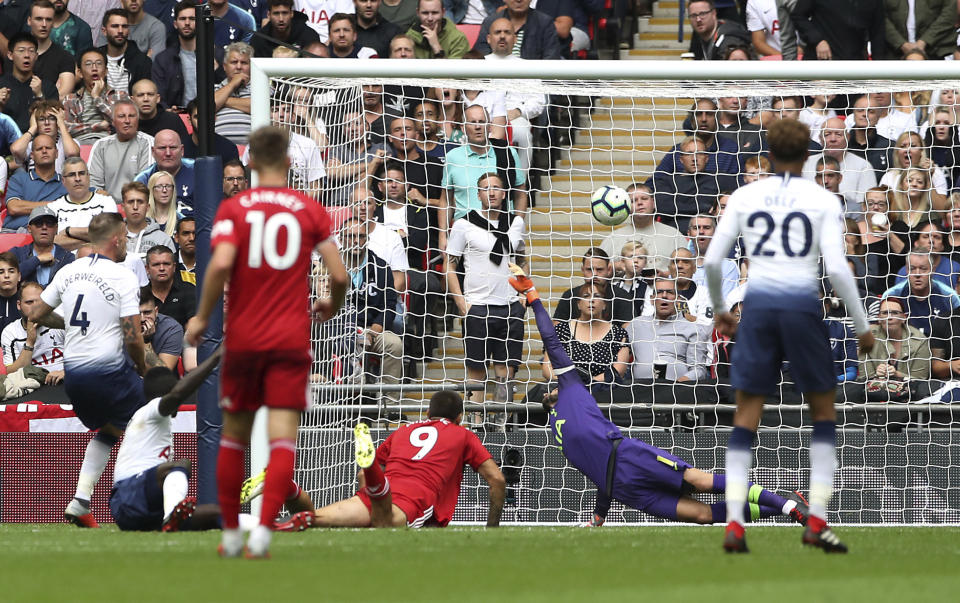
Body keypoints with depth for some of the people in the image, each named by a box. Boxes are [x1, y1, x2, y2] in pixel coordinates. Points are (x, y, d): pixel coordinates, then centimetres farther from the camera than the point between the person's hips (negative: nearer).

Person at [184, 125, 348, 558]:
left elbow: (221, 263, -17)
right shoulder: (310, 210, 1)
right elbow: (338, 274, -3)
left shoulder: (233, 209, -1)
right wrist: (332, 306, 19)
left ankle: (231, 534, 21)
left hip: (243, 338, 1)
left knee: (234, 436, 15)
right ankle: (263, 530, -22)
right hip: (291, 339, -1)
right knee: (283, 438, -6)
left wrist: (202, 316, -5)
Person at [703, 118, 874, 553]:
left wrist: (719, 311, 23)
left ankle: (734, 524, -4)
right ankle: (817, 521, 4)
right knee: (824, 410, 14)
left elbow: (712, 261, 5)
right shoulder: (822, 201, 1)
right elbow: (837, 268, -7)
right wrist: (862, 326, 3)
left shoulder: (744, 197, 7)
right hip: (803, 303, -2)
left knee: (746, 417, 7)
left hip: (758, 304, 2)